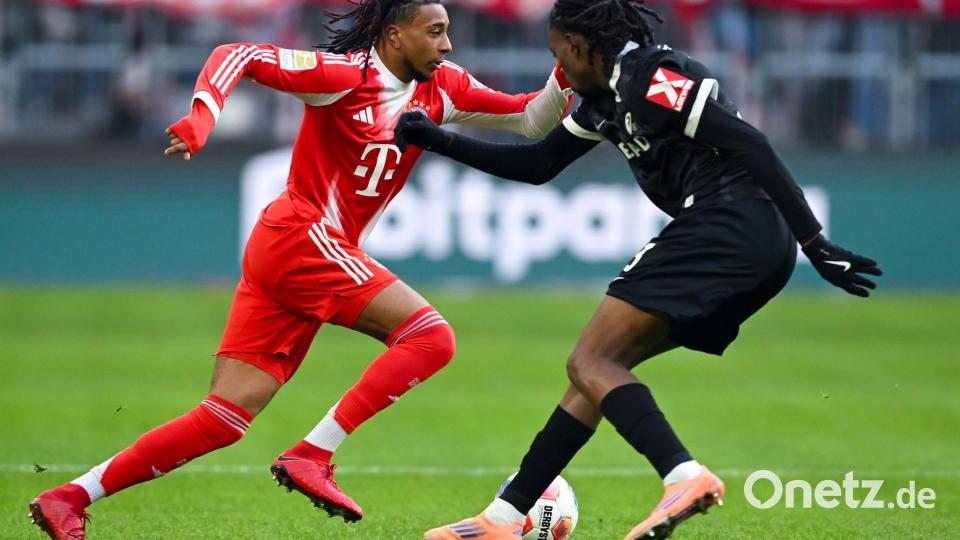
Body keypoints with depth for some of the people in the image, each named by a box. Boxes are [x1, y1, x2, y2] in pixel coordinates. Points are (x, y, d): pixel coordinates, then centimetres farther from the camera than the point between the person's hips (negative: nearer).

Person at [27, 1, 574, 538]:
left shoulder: (440, 88, 12)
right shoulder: (346, 74, -10)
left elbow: (531, 118, 15)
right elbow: (238, 56, -13)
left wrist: (565, 78, -2)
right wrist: (202, 117, -28)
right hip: (302, 236, -8)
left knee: (225, 420, 1)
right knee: (430, 336, -17)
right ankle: (310, 457, -20)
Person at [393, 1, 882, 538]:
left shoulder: (650, 78, -11)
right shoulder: (606, 99, 20)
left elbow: (750, 144, -17)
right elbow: (538, 164, 31)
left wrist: (816, 243, -20)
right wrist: (439, 140, 29)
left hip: (730, 226, -10)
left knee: (590, 363, -12)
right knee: (599, 365, 13)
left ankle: (685, 476, -33)